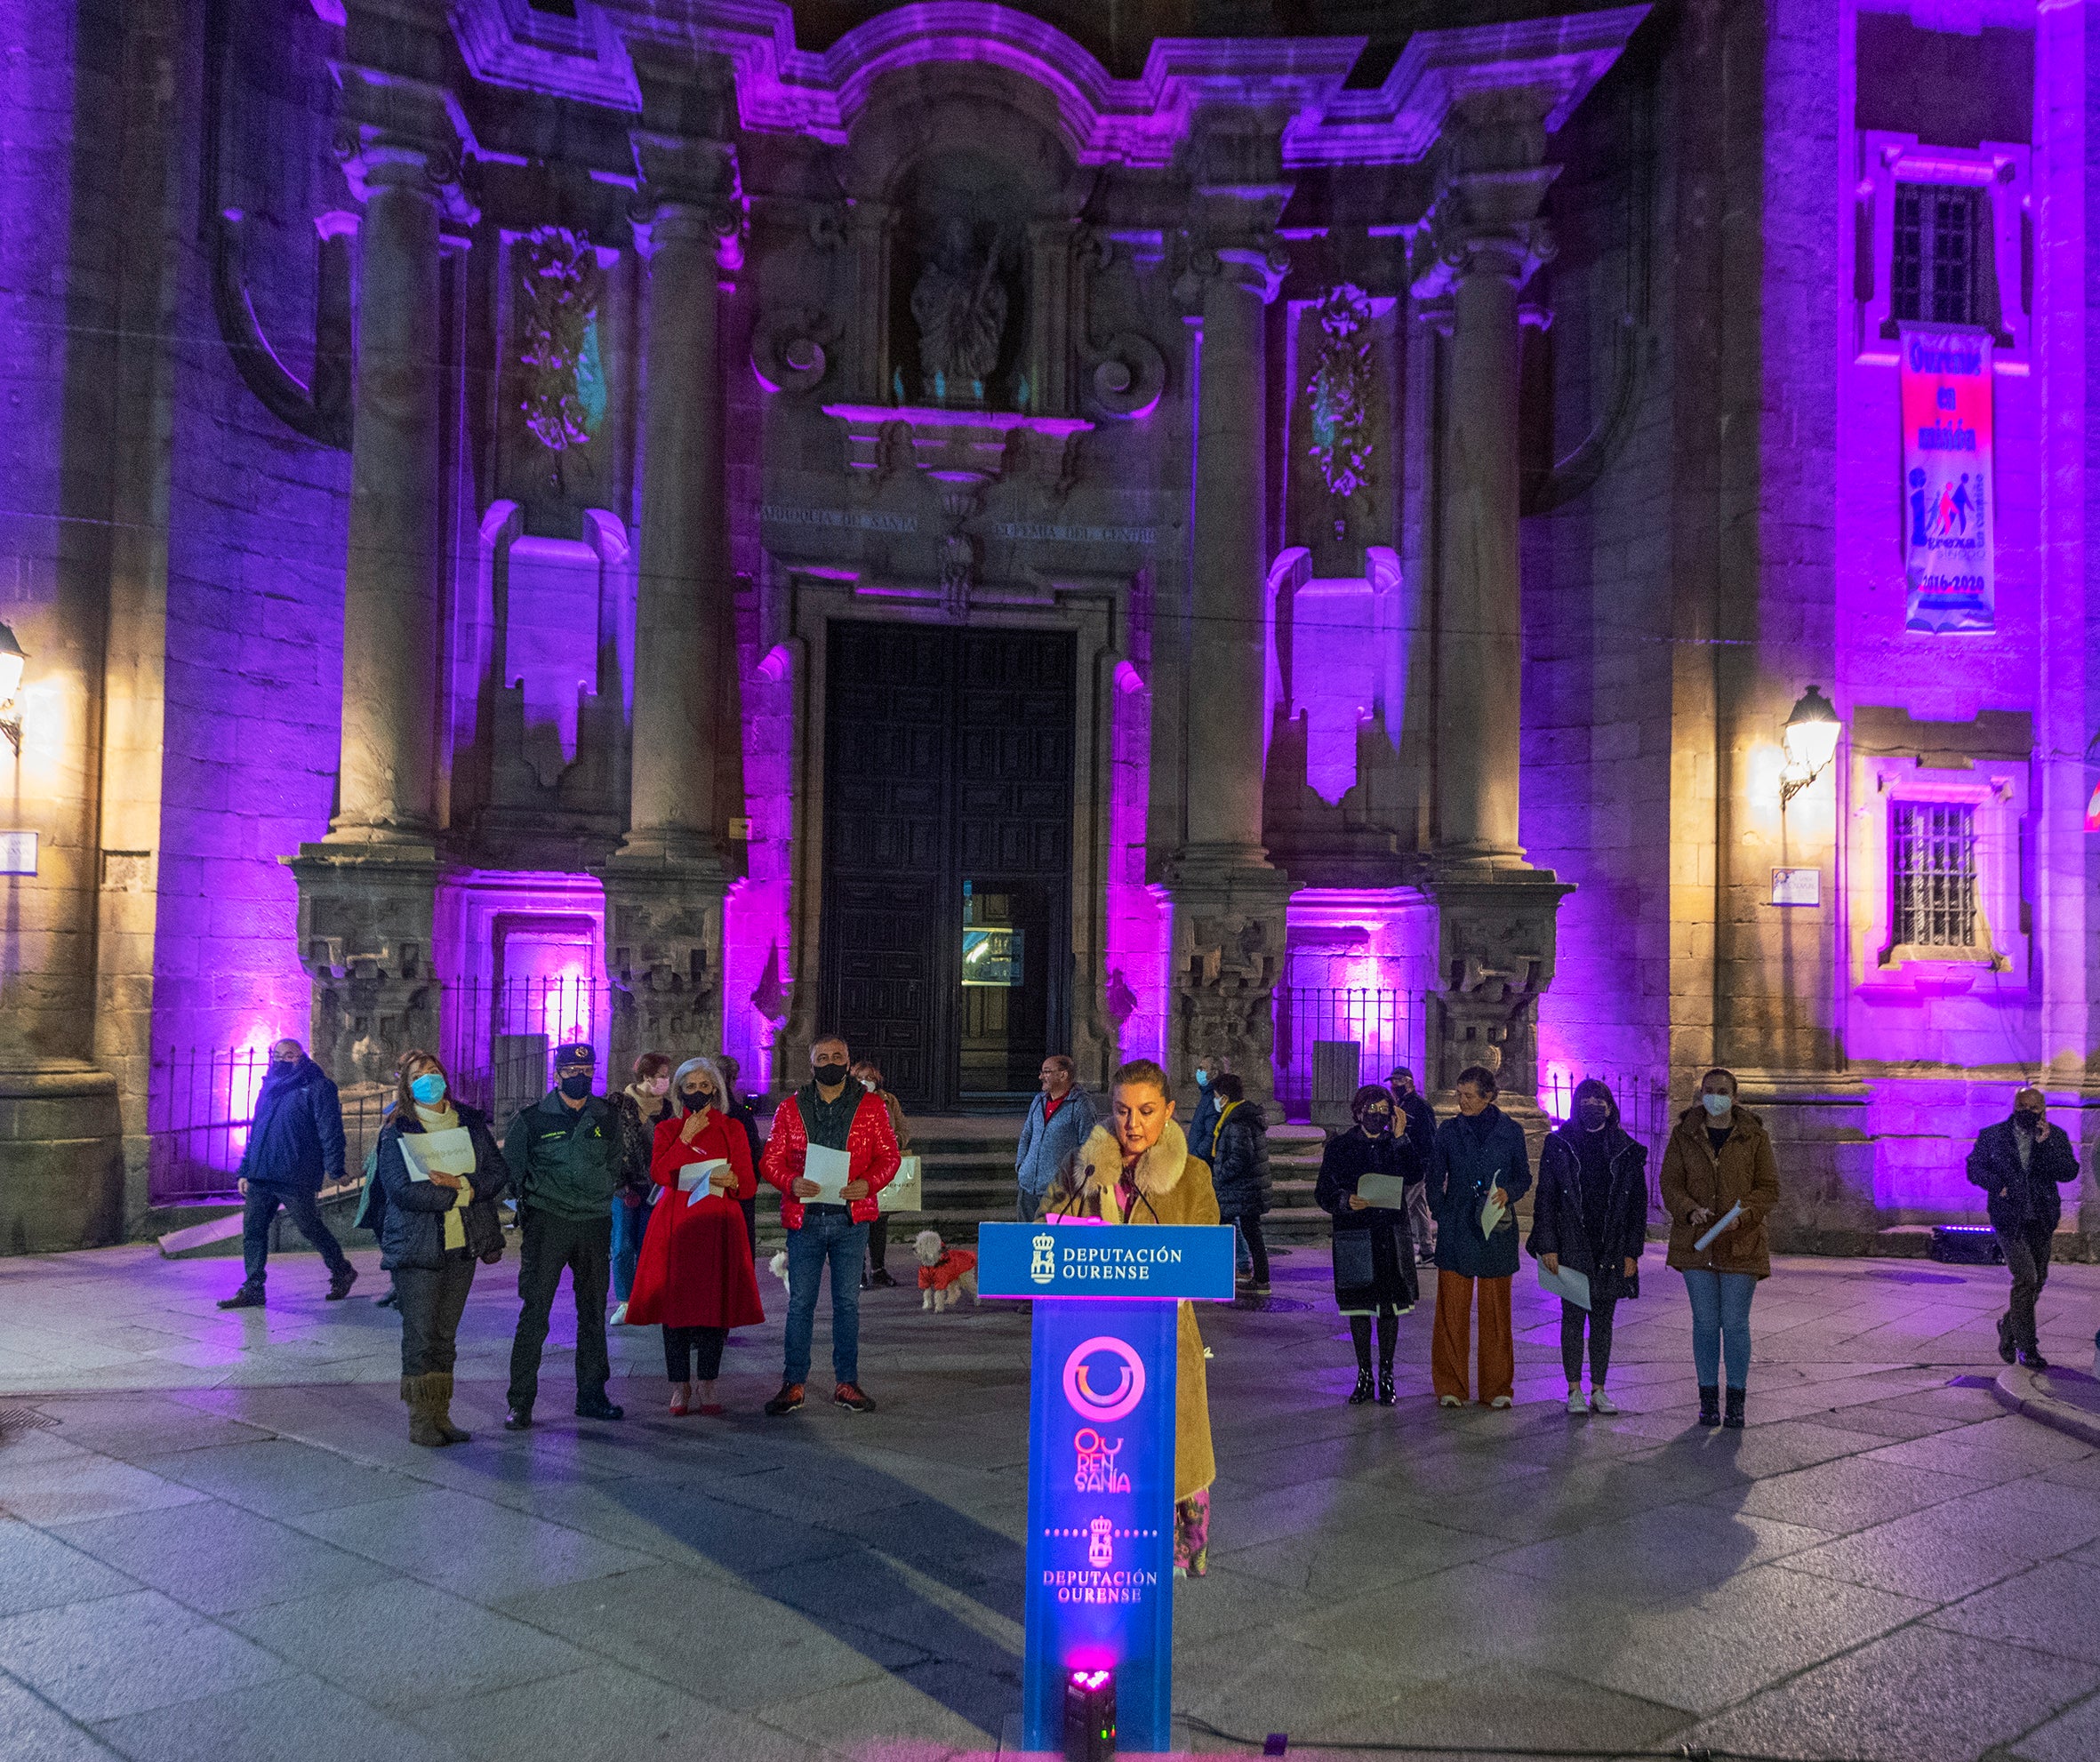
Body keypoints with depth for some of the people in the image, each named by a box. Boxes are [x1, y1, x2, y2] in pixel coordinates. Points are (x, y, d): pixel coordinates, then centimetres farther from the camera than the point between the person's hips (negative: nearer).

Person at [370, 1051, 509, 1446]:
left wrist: (460, 1183, -15)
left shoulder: (471, 1123, 8)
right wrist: (461, 1195, -12)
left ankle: (441, 1416, 16)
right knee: (420, 1334, -2)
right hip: (417, 1246, -4)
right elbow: (401, 1190, -14)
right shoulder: (396, 1132, -4)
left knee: (446, 1334, 9)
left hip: (462, 1244, 4)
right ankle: (420, 1421, 6)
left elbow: (499, 1172, 3)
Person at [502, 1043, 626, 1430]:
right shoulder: (533, 1118, -1)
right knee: (534, 1313, -6)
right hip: (547, 1222, -3)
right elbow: (510, 1169, 8)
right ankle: (520, 1403, -1)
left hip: (595, 1223, 4)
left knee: (593, 1313, 9)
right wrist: (525, 1207, 2)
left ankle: (591, 1395, 19)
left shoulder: (607, 1118, 9)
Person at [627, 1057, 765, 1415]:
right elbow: (658, 1174, -7)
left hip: (718, 1224, 0)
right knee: (675, 1302, -1)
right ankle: (680, 1386, 10)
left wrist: (732, 1180, -15)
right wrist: (686, 1138, -10)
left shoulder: (732, 1129, 9)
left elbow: (750, 1184, 6)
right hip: (675, 1225, 0)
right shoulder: (668, 1129, 10)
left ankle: (708, 1388, 8)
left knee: (715, 1302, -2)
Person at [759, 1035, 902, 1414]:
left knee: (847, 1302, 6)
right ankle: (793, 1383, 11)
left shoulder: (871, 1106, 5)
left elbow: (889, 1155, 4)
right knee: (800, 1302, 3)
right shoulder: (790, 1108, 6)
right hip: (804, 1219, 0)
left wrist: (868, 1184, -14)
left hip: (851, 1218, 0)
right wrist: (791, 1183, -16)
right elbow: (771, 1159, 4)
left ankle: (846, 1382, 15)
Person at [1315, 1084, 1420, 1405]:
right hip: (1354, 1237, -1)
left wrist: (1400, 1137, -13)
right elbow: (1323, 1193, -1)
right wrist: (1347, 1201, -20)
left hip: (1391, 1236, 1)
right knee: (1358, 1307, 5)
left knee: (1389, 1306, 5)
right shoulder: (1340, 1146, 1)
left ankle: (1386, 1377, 15)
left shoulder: (1398, 1145, 5)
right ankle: (1364, 1376, 16)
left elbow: (1413, 1177, -14)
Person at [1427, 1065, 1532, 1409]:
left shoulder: (1511, 1131, 4)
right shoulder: (1448, 1131, 6)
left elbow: (1524, 1177, 10)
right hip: (1456, 1232, 1)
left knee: (1496, 1310, 3)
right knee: (1452, 1309, -1)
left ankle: (1497, 1387, 13)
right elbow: (1435, 1179, 12)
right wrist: (1442, 1214, 1)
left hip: (1497, 1232, 0)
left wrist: (1508, 1193, -10)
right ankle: (1450, 1387, 8)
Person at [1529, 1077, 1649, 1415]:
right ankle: (1574, 1390, 11)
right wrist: (1548, 1246, -7)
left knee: (1603, 1320, 8)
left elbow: (1638, 1204, 7)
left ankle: (1599, 1390, 16)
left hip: (1611, 1249, 2)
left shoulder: (1627, 1151, 5)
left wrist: (1632, 1252, 1)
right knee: (1573, 1318, 2)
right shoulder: (1559, 1145, 0)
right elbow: (1545, 1198, -1)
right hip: (1571, 1247, -2)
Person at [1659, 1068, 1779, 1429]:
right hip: (1696, 1244, 1)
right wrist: (1690, 1211, -18)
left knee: (1735, 1324, 0)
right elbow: (1670, 1184, 2)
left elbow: (1768, 1188, 0)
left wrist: (1743, 1215, -17)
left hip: (1741, 1245, -1)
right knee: (1705, 1323, 5)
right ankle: (1708, 1399, 14)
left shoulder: (1754, 1137, 2)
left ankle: (1736, 1400, 12)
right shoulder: (1684, 1136, 5)